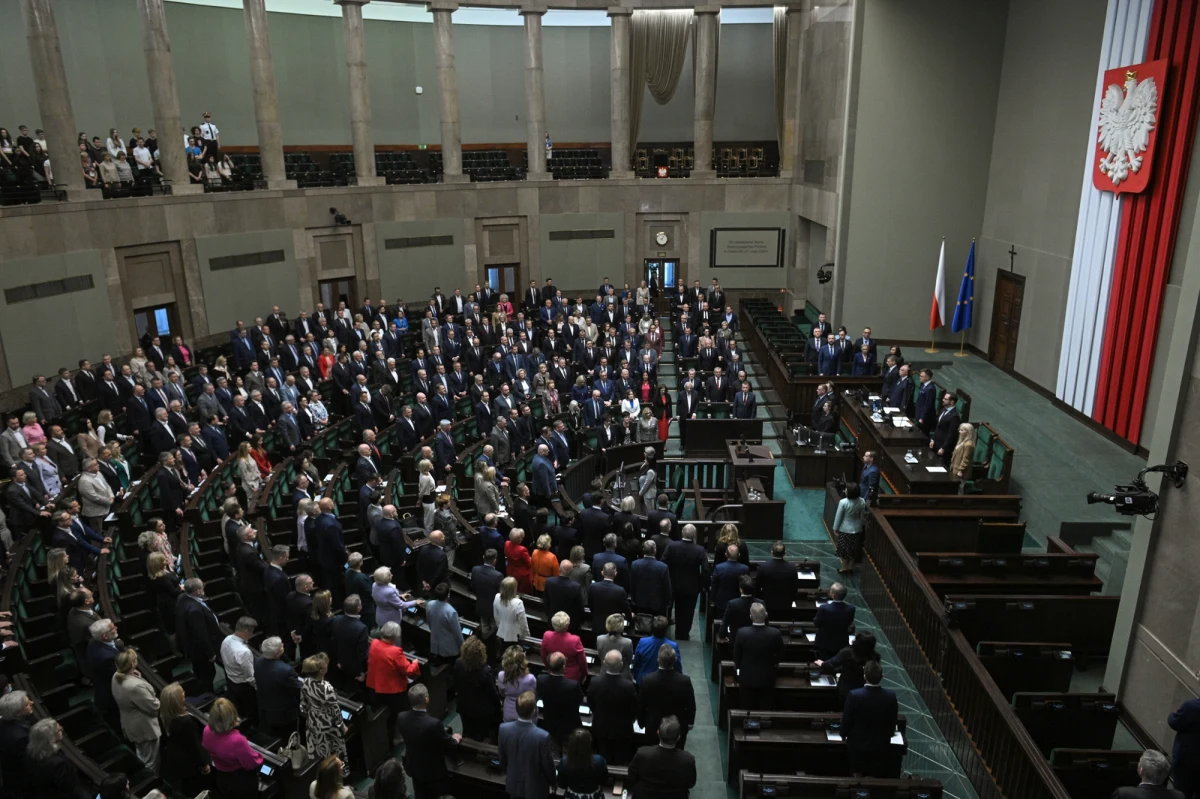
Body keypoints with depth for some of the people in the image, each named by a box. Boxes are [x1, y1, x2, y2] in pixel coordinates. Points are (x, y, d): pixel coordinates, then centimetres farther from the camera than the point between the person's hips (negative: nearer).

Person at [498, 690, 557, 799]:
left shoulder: (504, 729, -20)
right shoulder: (542, 736, -32)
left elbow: (502, 757, -3)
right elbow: (547, 764, -16)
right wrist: (552, 782, 3)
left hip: (514, 783, 4)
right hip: (535, 786, -3)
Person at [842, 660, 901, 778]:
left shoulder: (854, 695, -23)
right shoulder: (891, 696, -17)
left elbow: (846, 720, -11)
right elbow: (893, 722, -3)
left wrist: (843, 735, 9)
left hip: (857, 745, -1)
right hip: (881, 746, 1)